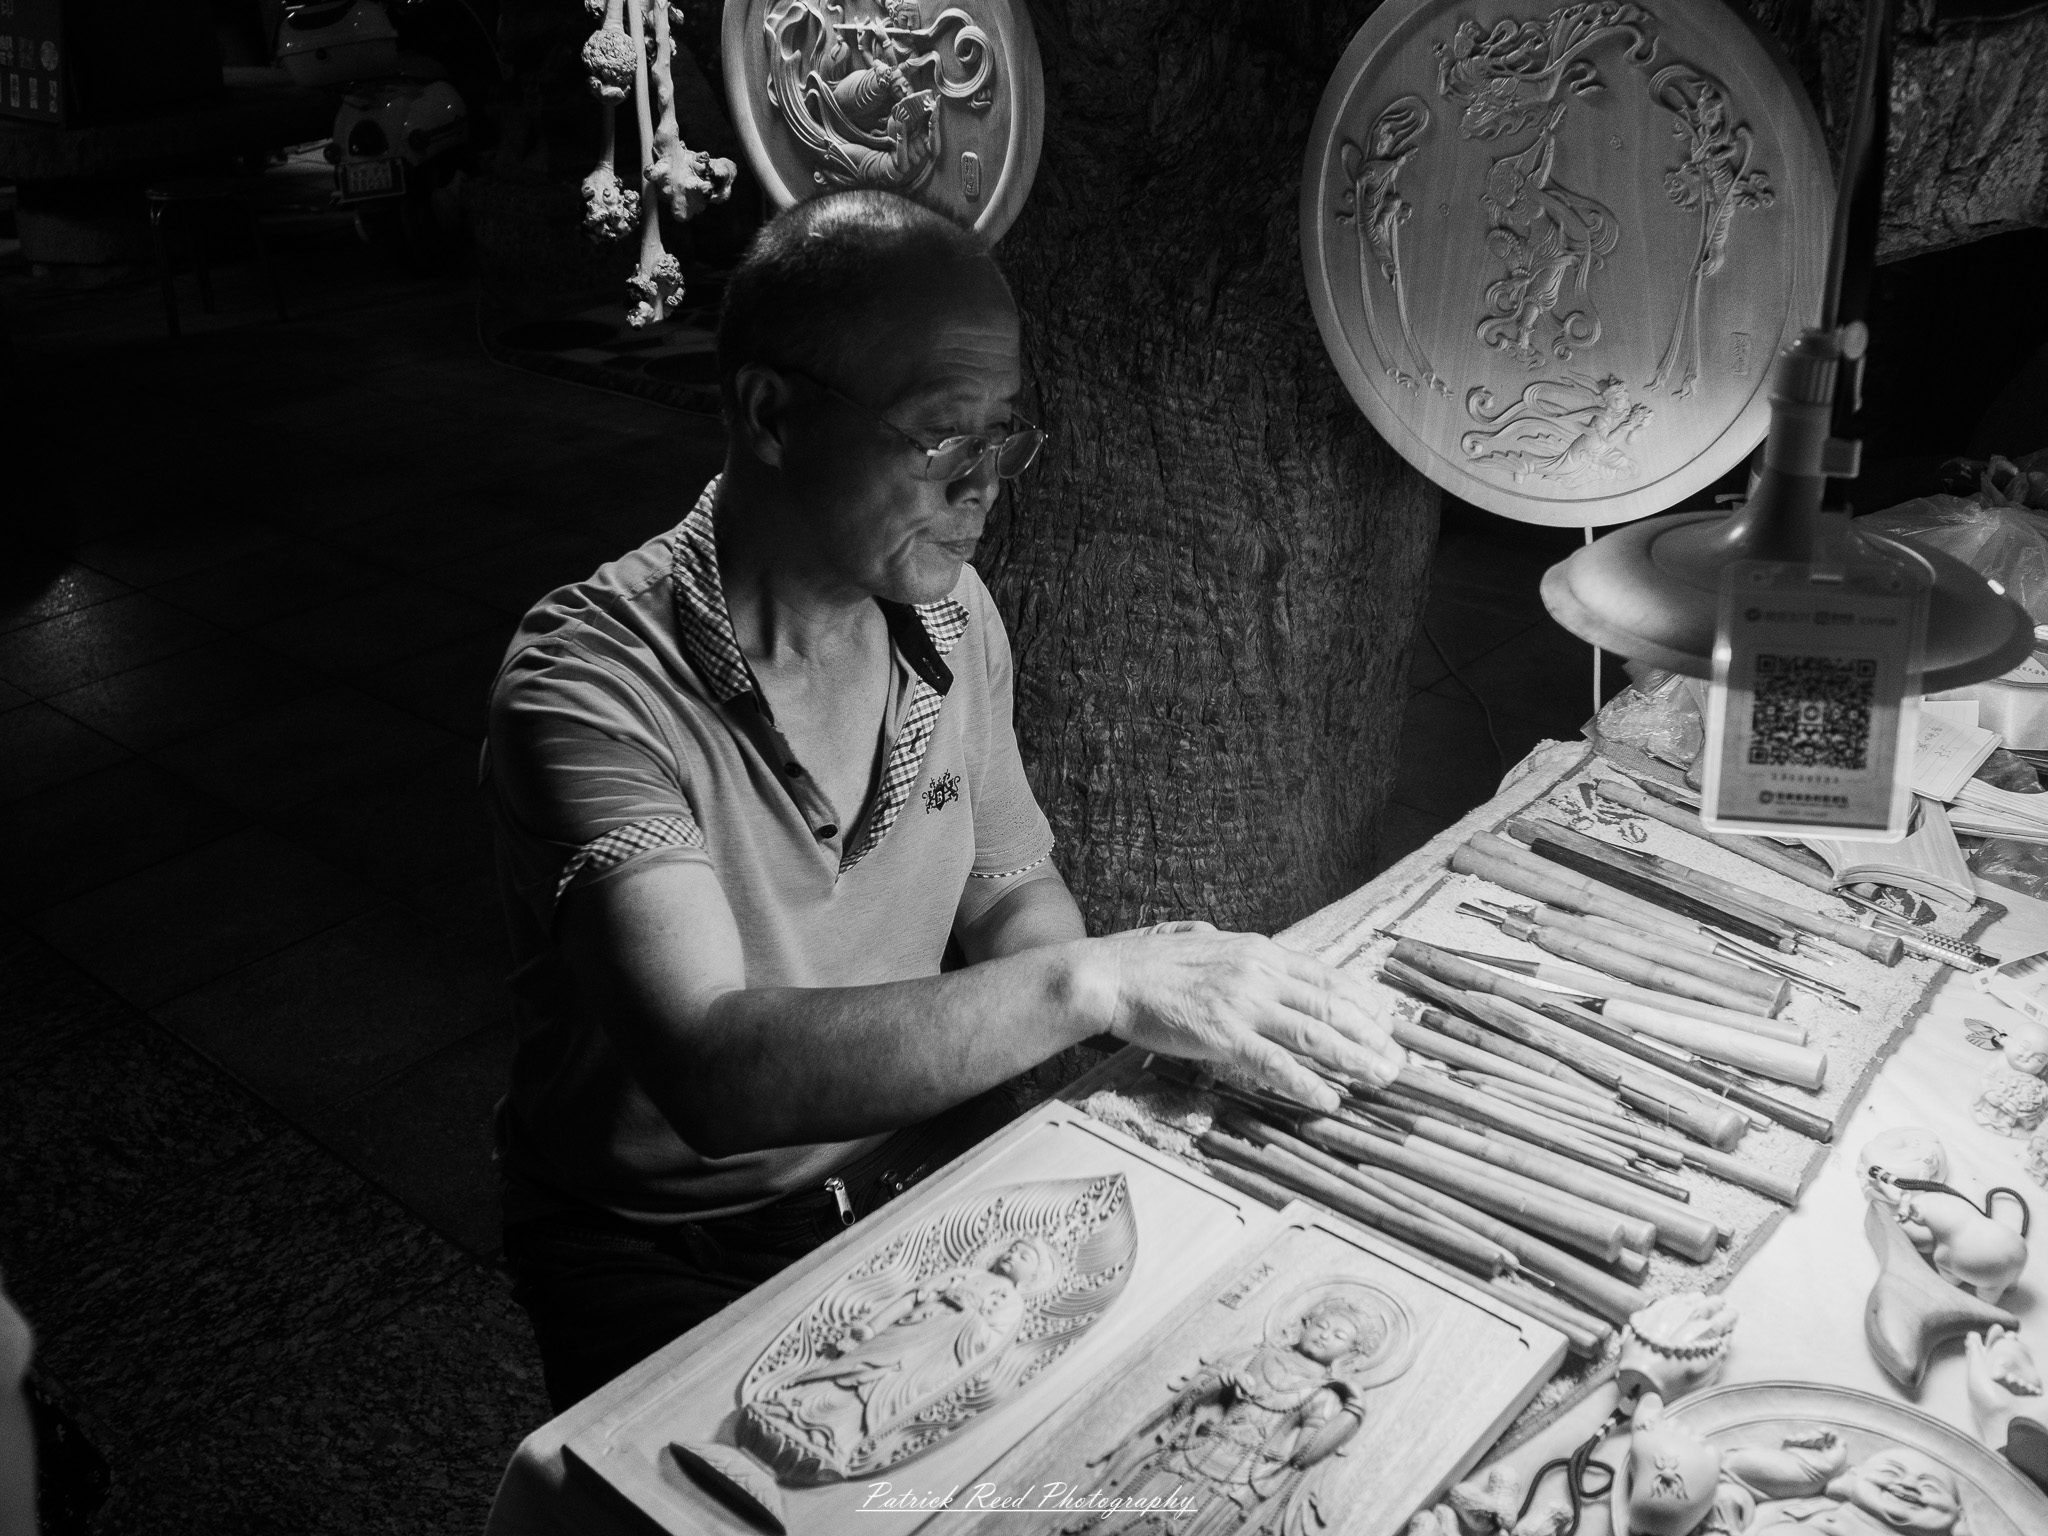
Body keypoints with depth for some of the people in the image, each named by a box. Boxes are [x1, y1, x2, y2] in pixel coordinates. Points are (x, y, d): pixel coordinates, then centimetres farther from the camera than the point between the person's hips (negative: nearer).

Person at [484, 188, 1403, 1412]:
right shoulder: (593, 686, -23)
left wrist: (1169, 995, -12)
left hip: (934, 1170, 6)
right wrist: (1091, 982, -36)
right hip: (677, 1259, -5)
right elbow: (716, 1069, -34)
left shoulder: (953, 621, -1)